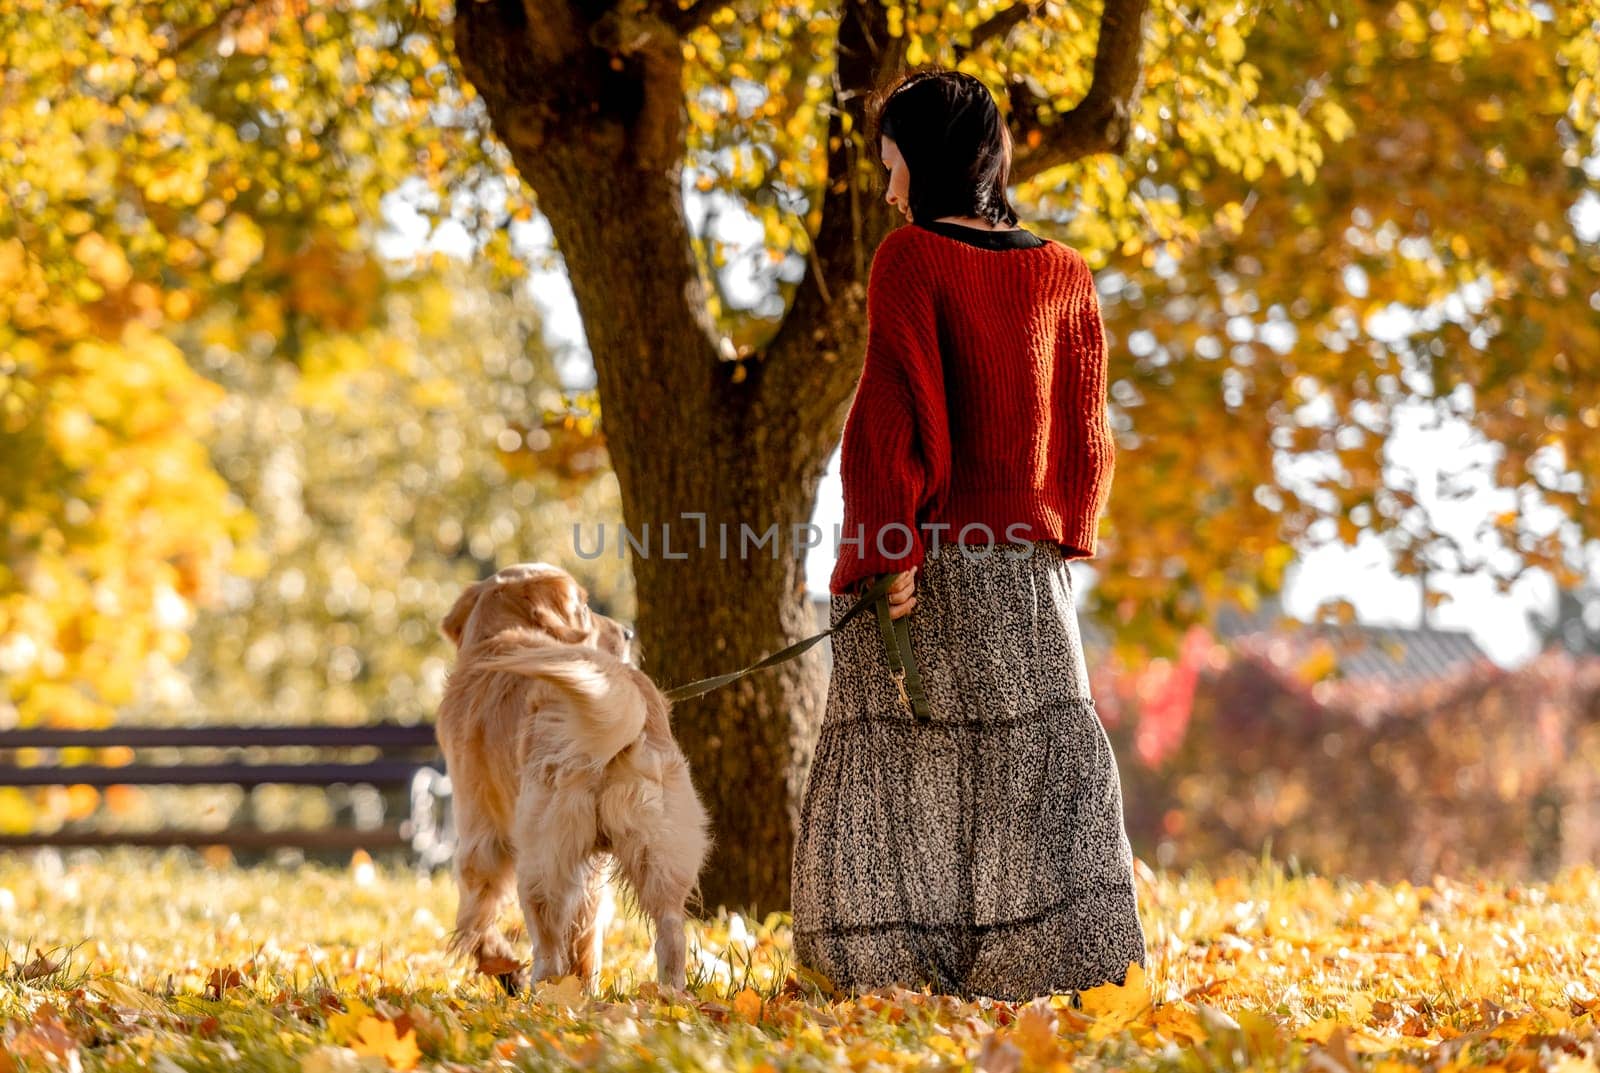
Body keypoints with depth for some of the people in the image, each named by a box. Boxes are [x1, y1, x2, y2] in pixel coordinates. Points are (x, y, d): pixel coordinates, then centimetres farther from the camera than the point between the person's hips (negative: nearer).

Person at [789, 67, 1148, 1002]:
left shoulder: (911, 258, -10)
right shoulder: (1066, 274, 7)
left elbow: (897, 414, -16)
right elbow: (1087, 434, 8)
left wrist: (889, 556, -16)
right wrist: (1062, 541, 15)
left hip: (929, 559, -5)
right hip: (1026, 566, 5)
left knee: (904, 762, 2)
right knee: (1042, 759, 9)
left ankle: (901, 960, 0)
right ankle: (1054, 958, 5)